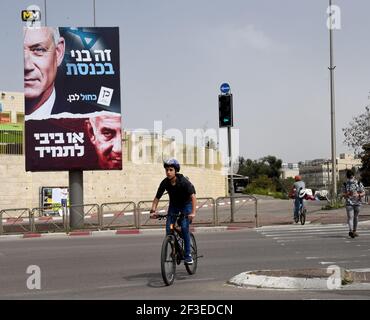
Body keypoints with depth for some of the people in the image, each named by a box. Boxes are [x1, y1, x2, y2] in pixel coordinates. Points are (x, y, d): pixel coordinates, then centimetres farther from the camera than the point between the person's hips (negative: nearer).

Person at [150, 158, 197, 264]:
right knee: (168, 228, -11)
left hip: (186, 205, -4)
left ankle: (188, 255, -10)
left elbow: (193, 196, -35)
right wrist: (153, 211, -26)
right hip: (173, 205, 4)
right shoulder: (165, 183, -18)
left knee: (184, 227, -20)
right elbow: (157, 198, -11)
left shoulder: (184, 181, -28)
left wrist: (193, 212, -47)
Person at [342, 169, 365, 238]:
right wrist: (348, 194, -18)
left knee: (356, 217, 8)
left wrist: (358, 195, -16)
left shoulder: (359, 183, 4)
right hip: (349, 203, -1)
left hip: (357, 203, 1)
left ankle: (355, 231, 20)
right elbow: (343, 194, 4)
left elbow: (363, 193, 4)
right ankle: (351, 231, -27)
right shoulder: (345, 184, 4)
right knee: (350, 217, -13)